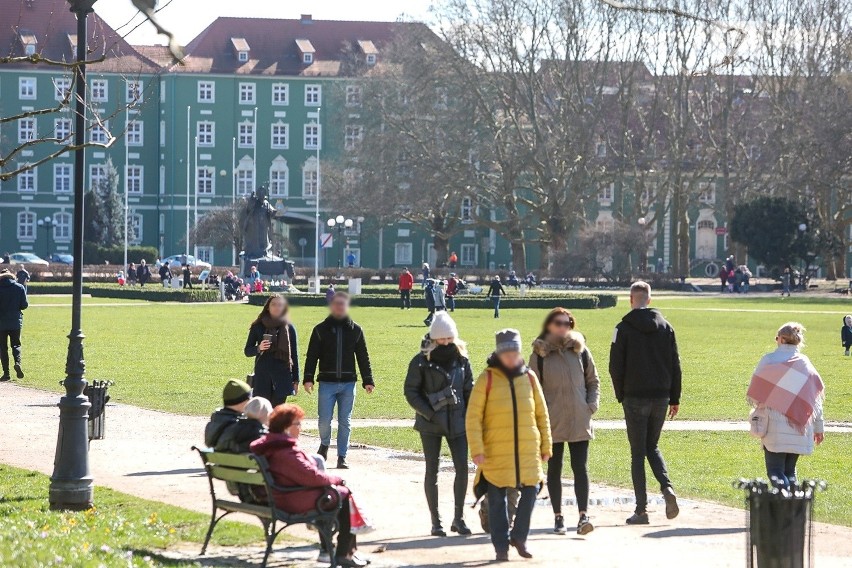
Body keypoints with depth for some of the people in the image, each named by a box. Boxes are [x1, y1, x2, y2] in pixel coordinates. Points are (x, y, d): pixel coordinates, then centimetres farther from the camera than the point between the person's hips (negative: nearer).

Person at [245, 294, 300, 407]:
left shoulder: (288, 328, 5)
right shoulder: (258, 327, 4)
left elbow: (294, 354, 9)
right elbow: (247, 351, 7)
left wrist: (295, 380, 6)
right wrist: (259, 348, -15)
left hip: (282, 376, 1)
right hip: (262, 375, 0)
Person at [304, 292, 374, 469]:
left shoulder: (355, 330, 7)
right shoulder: (321, 329, 3)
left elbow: (363, 357, 10)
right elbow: (312, 355, 1)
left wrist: (368, 381, 5)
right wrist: (308, 378, -8)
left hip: (348, 383, 1)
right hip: (327, 383, -1)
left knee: (345, 422, 3)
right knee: (325, 420, -4)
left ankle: (342, 457, 10)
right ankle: (324, 445, 25)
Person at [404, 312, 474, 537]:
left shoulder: (461, 359, 6)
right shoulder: (421, 361, -5)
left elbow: (469, 389, 13)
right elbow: (411, 391, -5)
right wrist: (430, 414, -12)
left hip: (457, 421, 3)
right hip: (431, 423, -3)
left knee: (462, 468, -3)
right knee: (432, 470, 2)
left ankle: (458, 518, 9)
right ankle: (435, 521, 9)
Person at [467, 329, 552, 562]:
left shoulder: (529, 377, 7)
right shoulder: (487, 379, -3)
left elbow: (542, 414, 13)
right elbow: (473, 417, -5)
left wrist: (545, 446, 10)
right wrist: (477, 449, -11)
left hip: (528, 451, 3)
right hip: (496, 453, -3)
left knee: (530, 491, 0)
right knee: (497, 499, 3)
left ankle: (519, 536, 21)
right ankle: (501, 545, 14)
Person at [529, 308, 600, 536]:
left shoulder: (580, 350, 6)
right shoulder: (539, 354, 1)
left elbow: (593, 380, 14)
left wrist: (592, 405, 1)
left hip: (579, 421, 0)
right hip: (552, 422, 0)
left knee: (580, 468, -6)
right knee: (554, 468, 6)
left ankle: (583, 515, -10)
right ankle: (558, 517, 14)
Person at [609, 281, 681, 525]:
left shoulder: (624, 328, -6)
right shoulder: (665, 327, 5)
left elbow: (615, 366, -5)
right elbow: (675, 365, 6)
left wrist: (621, 395, 8)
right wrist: (674, 398, 11)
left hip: (635, 397, -3)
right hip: (661, 396, 4)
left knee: (637, 452, 2)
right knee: (653, 446, 19)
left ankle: (641, 509, -1)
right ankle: (667, 488, -6)